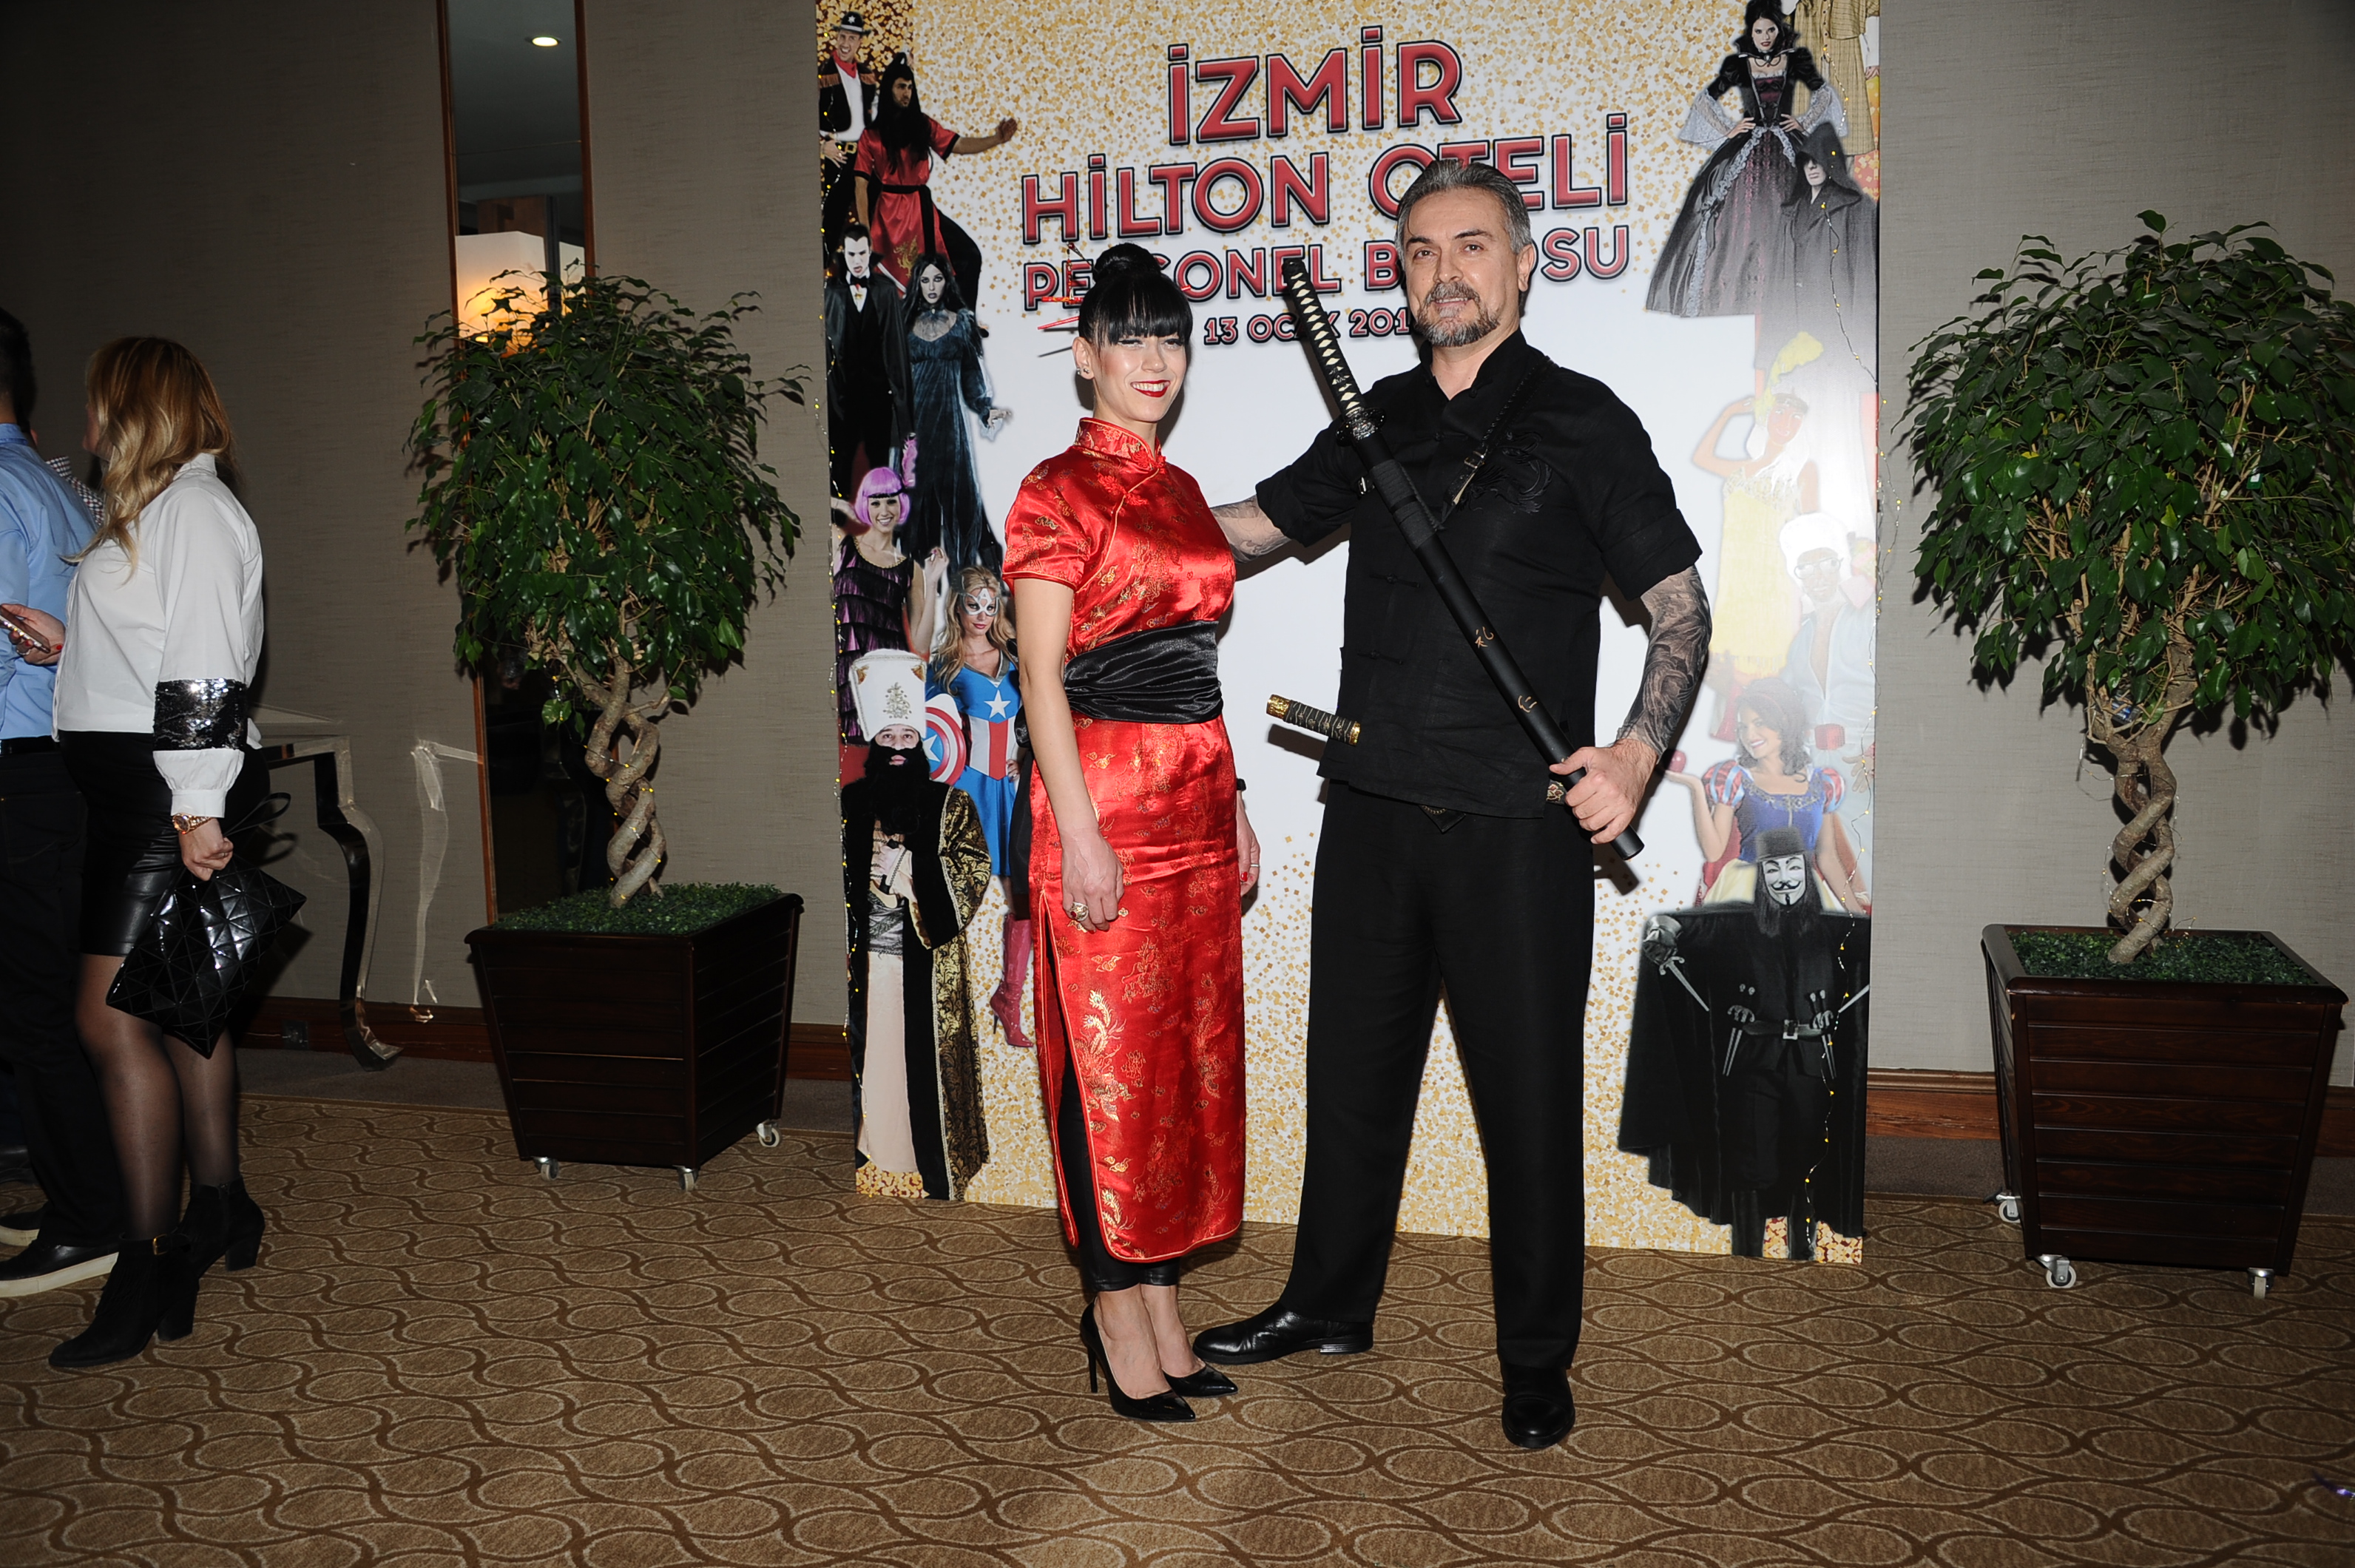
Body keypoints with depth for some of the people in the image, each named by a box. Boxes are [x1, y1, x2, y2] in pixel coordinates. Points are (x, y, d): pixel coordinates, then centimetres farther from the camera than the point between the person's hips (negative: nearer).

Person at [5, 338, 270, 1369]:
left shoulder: (194, 510, -10)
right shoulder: (159, 512, 20)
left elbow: (207, 671, -18)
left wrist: (200, 806, -22)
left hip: (166, 789, -10)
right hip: (135, 790, 10)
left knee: (110, 1018, -12)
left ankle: (150, 1271, -7)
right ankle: (219, 1212, 29)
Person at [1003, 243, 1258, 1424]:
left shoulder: (1181, 492, 15)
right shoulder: (1057, 492, -6)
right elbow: (1040, 674, -11)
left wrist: (1232, 805, 16)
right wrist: (1080, 834, -17)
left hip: (1195, 800, 8)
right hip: (1103, 797, -7)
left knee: (1187, 1049, 10)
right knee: (1111, 1056, 0)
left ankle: (1158, 1297, 22)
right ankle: (1117, 1308, 13)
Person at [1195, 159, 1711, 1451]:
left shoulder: (1580, 421, -2)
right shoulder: (1379, 419, 12)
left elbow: (1681, 604, -2)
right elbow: (1250, 525, 21)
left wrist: (1636, 752, -17)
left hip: (1520, 822, -4)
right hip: (1373, 808, 5)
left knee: (1528, 1098, 5)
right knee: (1353, 1066, 15)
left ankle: (1537, 1365, 23)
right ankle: (1329, 1305, 34)